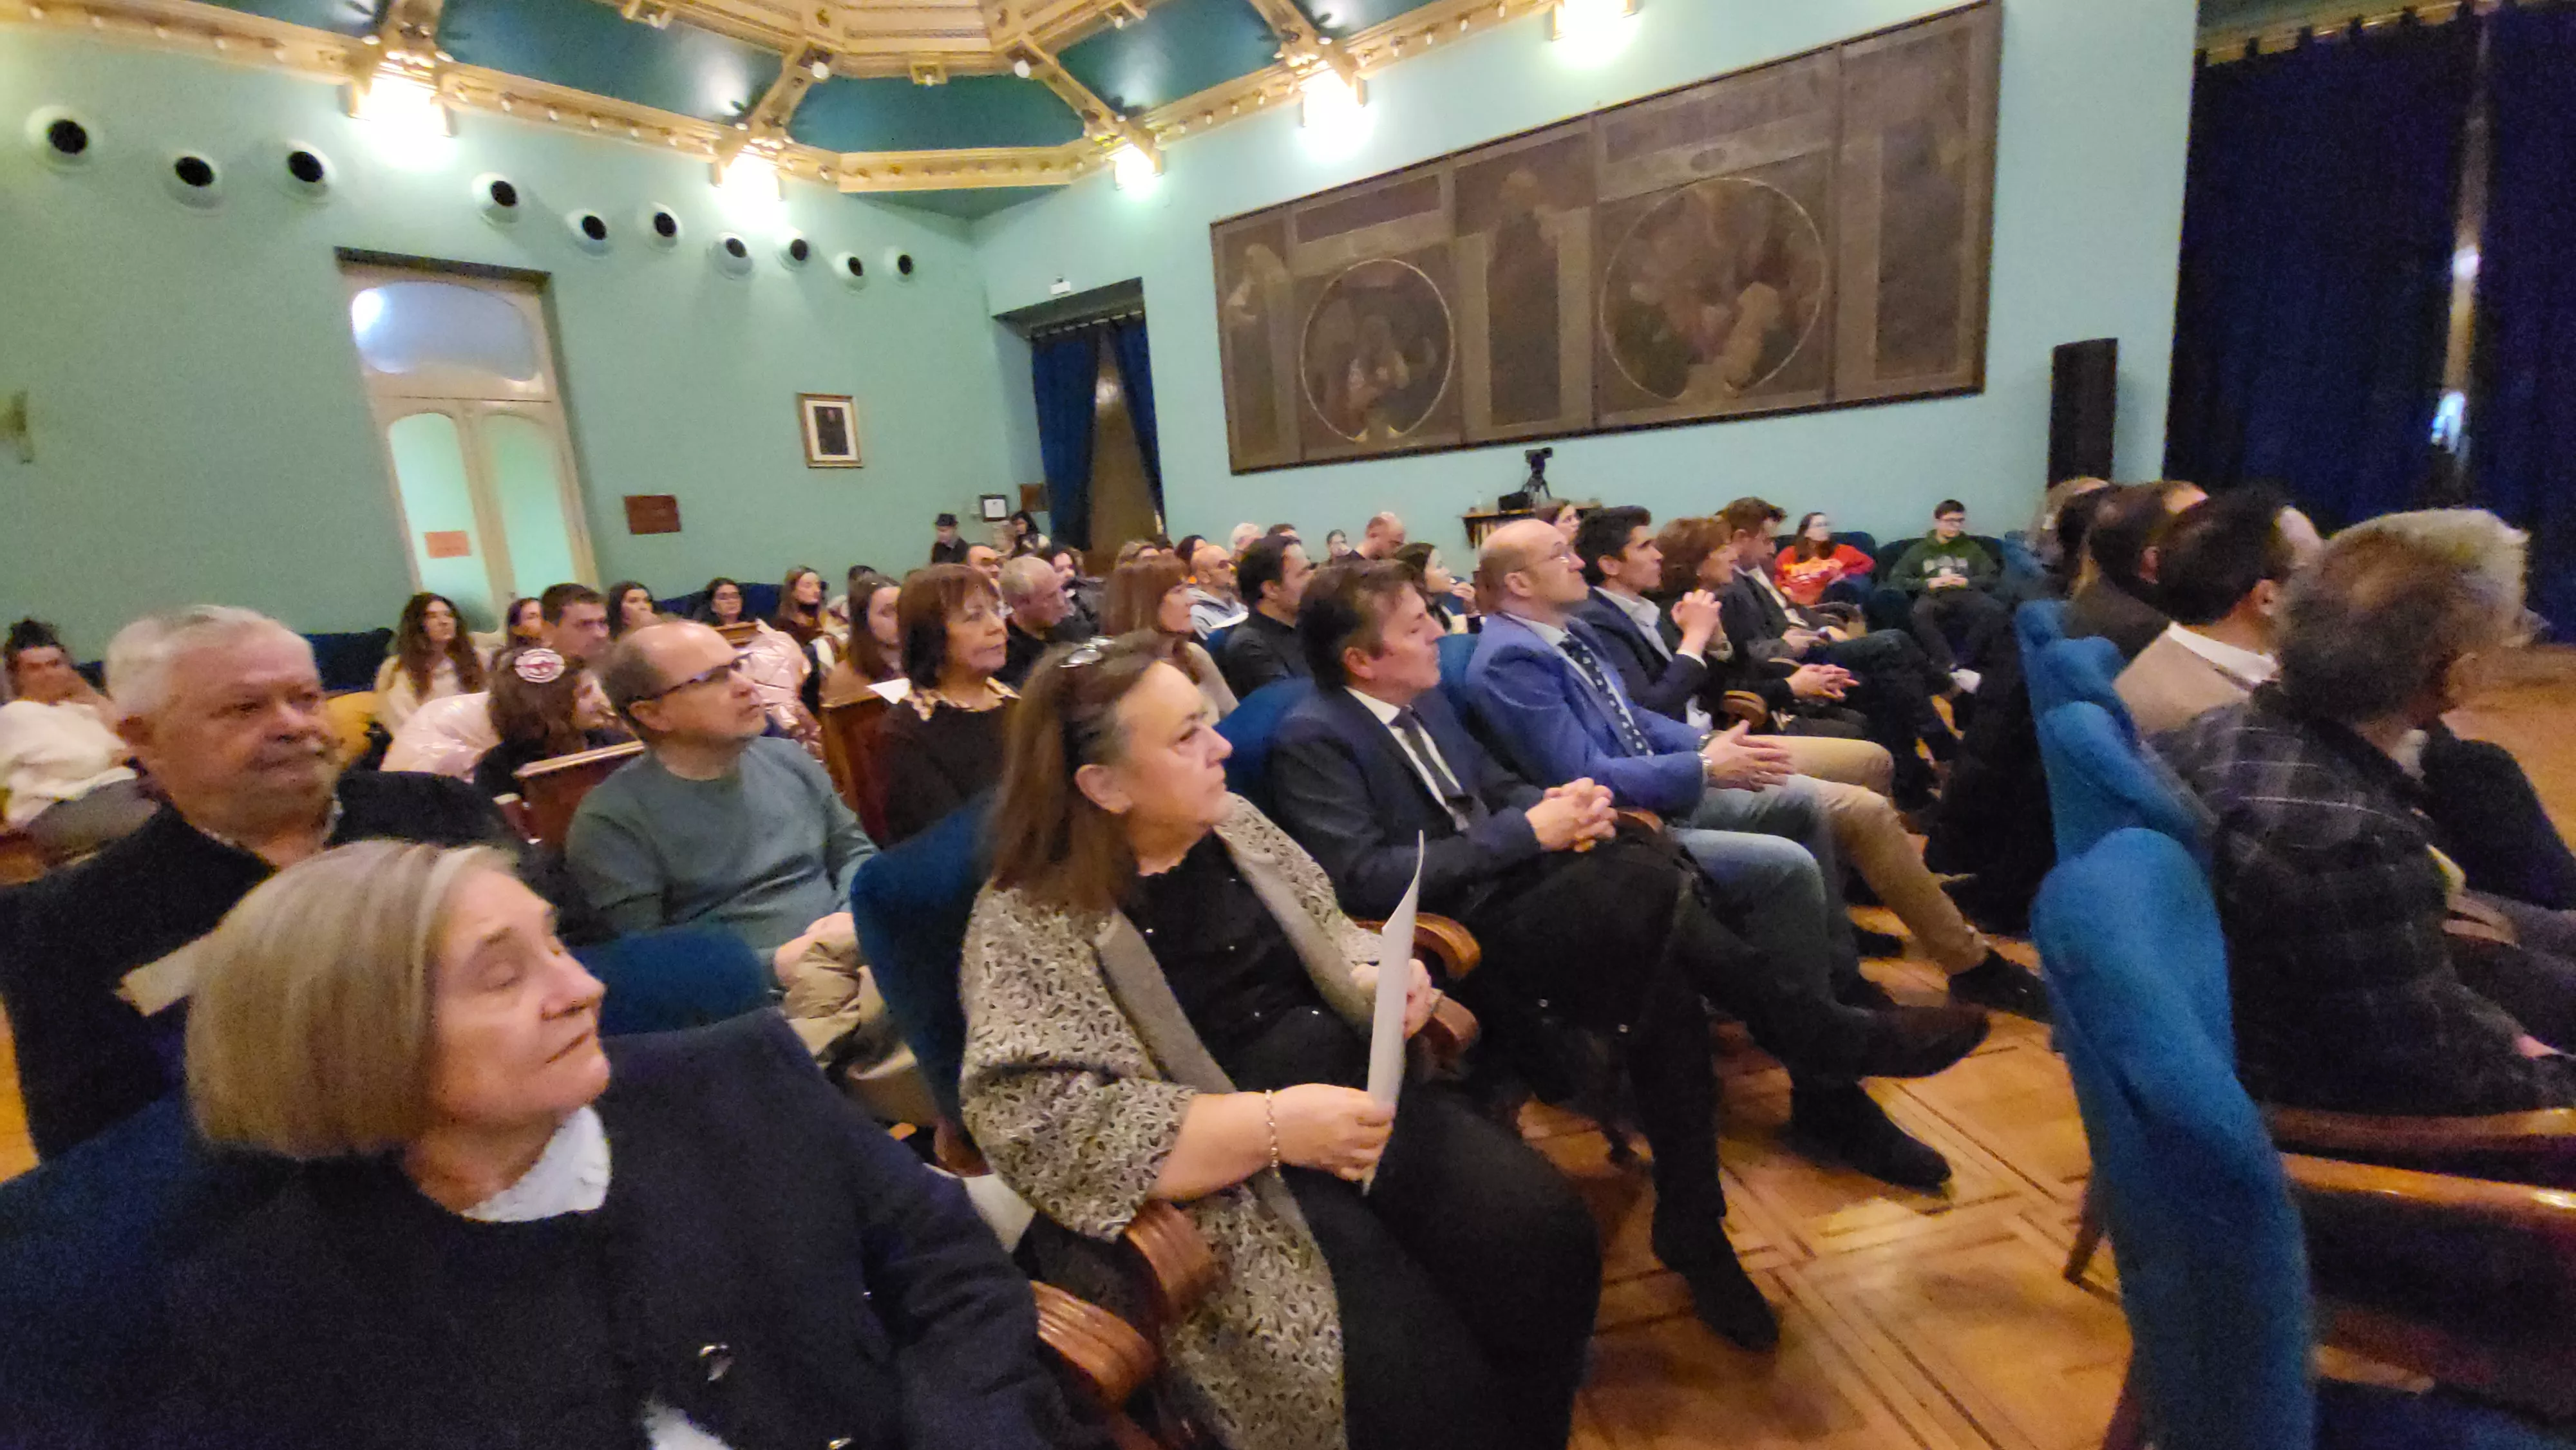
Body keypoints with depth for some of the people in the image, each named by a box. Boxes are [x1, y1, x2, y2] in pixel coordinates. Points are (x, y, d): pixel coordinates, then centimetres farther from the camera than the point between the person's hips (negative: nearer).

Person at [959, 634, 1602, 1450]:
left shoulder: (1233, 823, 6)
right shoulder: (1026, 925, -12)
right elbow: (1038, 1128, -20)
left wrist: (1378, 979, -5)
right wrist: (1271, 1126, -26)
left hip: (1354, 1091, 6)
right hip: (1221, 1180, -5)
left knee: (1546, 1238, -14)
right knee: (1421, 1376, -23)